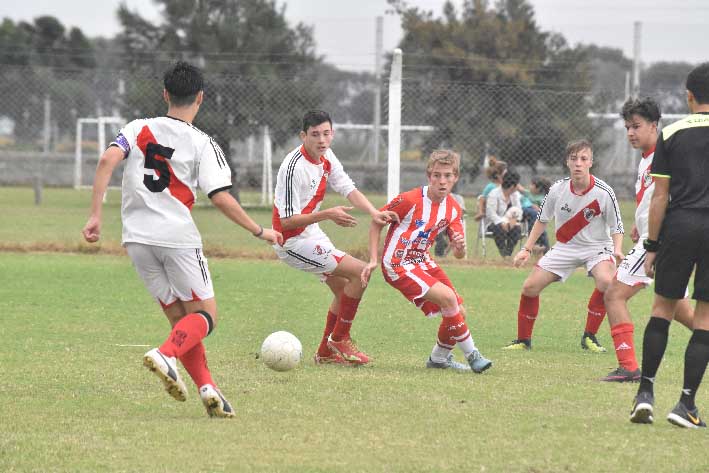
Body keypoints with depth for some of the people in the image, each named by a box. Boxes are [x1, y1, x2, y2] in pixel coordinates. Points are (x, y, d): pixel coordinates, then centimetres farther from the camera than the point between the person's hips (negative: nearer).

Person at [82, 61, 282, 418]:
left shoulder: (138, 129, 7)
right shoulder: (203, 144, -2)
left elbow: (107, 161, -9)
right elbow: (221, 199, -9)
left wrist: (95, 215, -8)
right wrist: (260, 232, 3)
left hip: (137, 237, 4)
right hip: (178, 237, -4)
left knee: (179, 317, 13)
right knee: (205, 315, 6)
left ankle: (206, 386, -2)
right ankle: (165, 354, -23)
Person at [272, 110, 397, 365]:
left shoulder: (326, 157, 0)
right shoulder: (294, 167, -27)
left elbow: (349, 189, 0)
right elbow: (288, 221, -28)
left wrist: (374, 212, -16)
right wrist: (326, 215, -35)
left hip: (313, 235, 9)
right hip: (294, 242, -9)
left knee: (344, 289, 18)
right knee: (360, 272, -14)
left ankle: (326, 352, 30)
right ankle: (340, 339, -1)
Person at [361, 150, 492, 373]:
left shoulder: (453, 208, 0)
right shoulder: (409, 200, -19)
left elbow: (458, 254, 1)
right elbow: (376, 223, -7)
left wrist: (460, 247, -24)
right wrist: (373, 260, -12)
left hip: (422, 261, 7)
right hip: (398, 265, -7)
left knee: (458, 312, 1)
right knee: (448, 297, -24)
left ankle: (439, 358, 25)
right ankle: (472, 355, -12)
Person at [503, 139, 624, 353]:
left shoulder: (603, 192, -19)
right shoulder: (558, 189, -10)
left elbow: (616, 227, -10)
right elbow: (542, 219, 6)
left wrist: (617, 249, -28)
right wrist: (526, 249, 3)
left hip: (597, 247, -3)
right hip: (565, 247, 3)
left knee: (606, 281, -33)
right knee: (530, 287, -6)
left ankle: (589, 337, -17)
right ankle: (523, 339, 13)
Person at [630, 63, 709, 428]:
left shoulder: (671, 134, 3)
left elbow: (660, 197, 2)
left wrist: (652, 246, 6)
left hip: (679, 226, 1)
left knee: (663, 307, 14)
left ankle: (645, 392, 6)